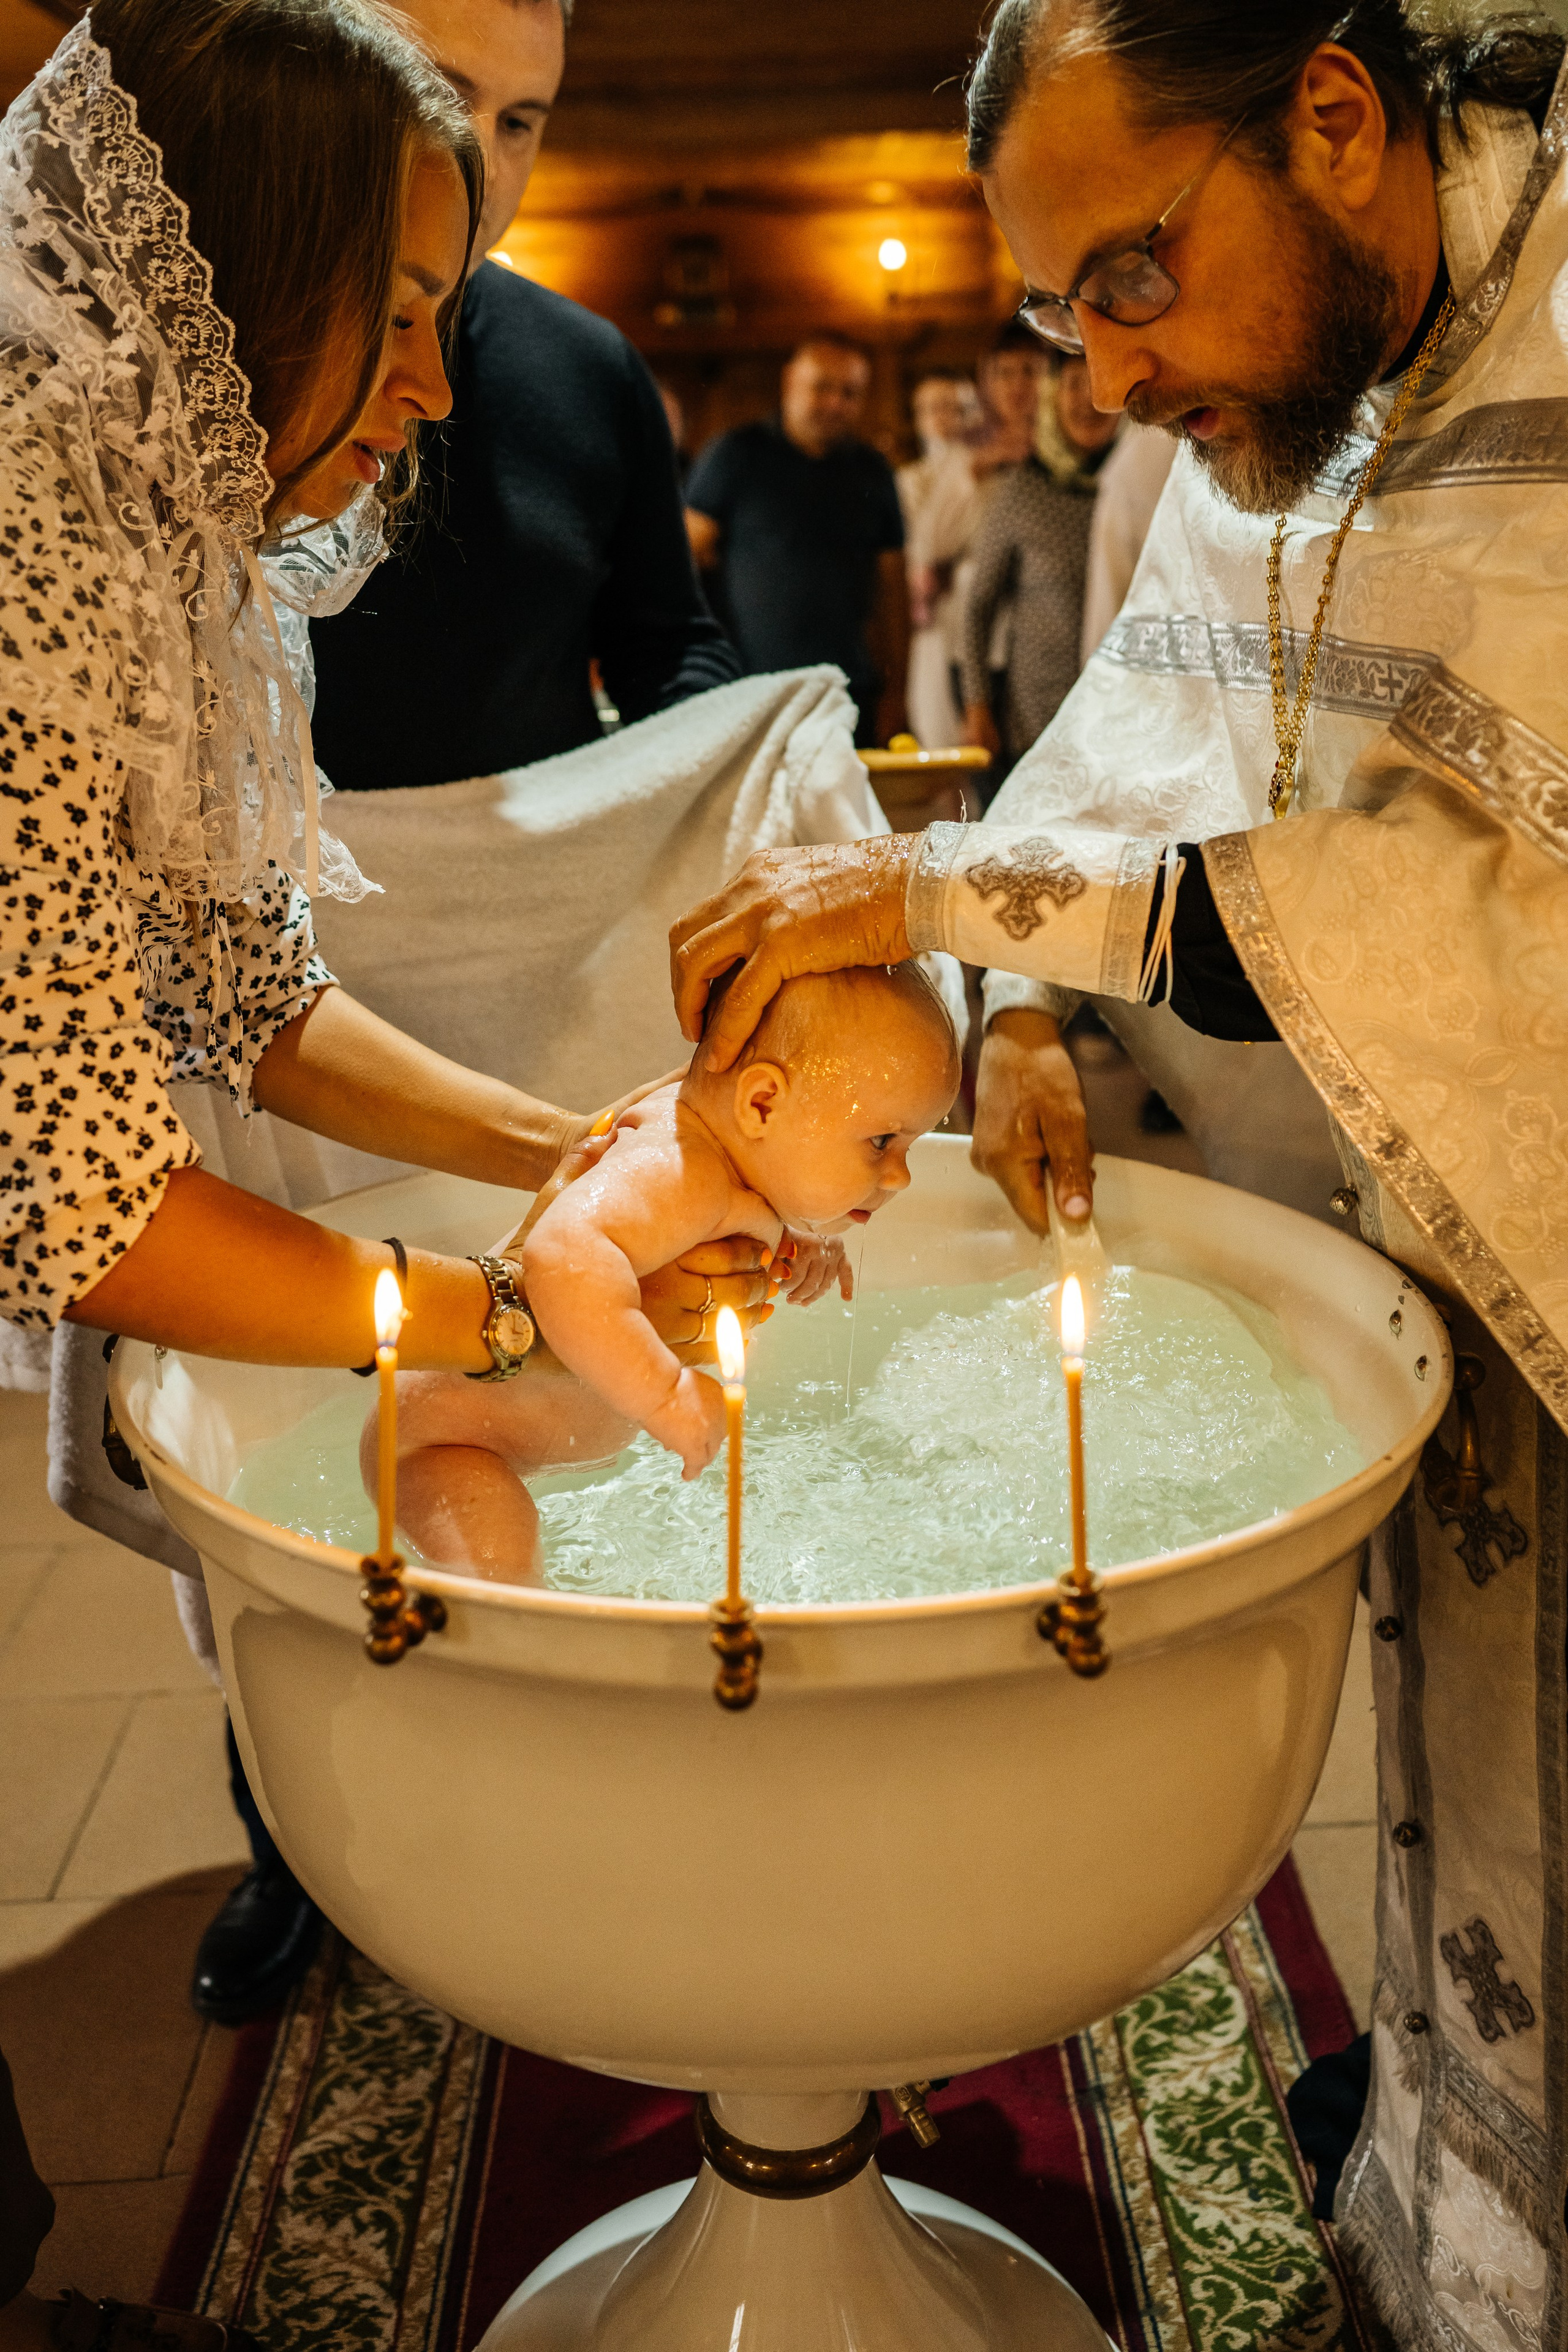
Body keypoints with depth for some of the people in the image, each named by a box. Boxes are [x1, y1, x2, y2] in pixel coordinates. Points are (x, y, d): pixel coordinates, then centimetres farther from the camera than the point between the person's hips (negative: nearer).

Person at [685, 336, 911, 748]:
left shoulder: (872, 473, 15)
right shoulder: (735, 455, 4)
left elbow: (891, 587, 15)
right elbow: (690, 555, 1)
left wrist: (895, 693, 9)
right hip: (752, 694, -3)